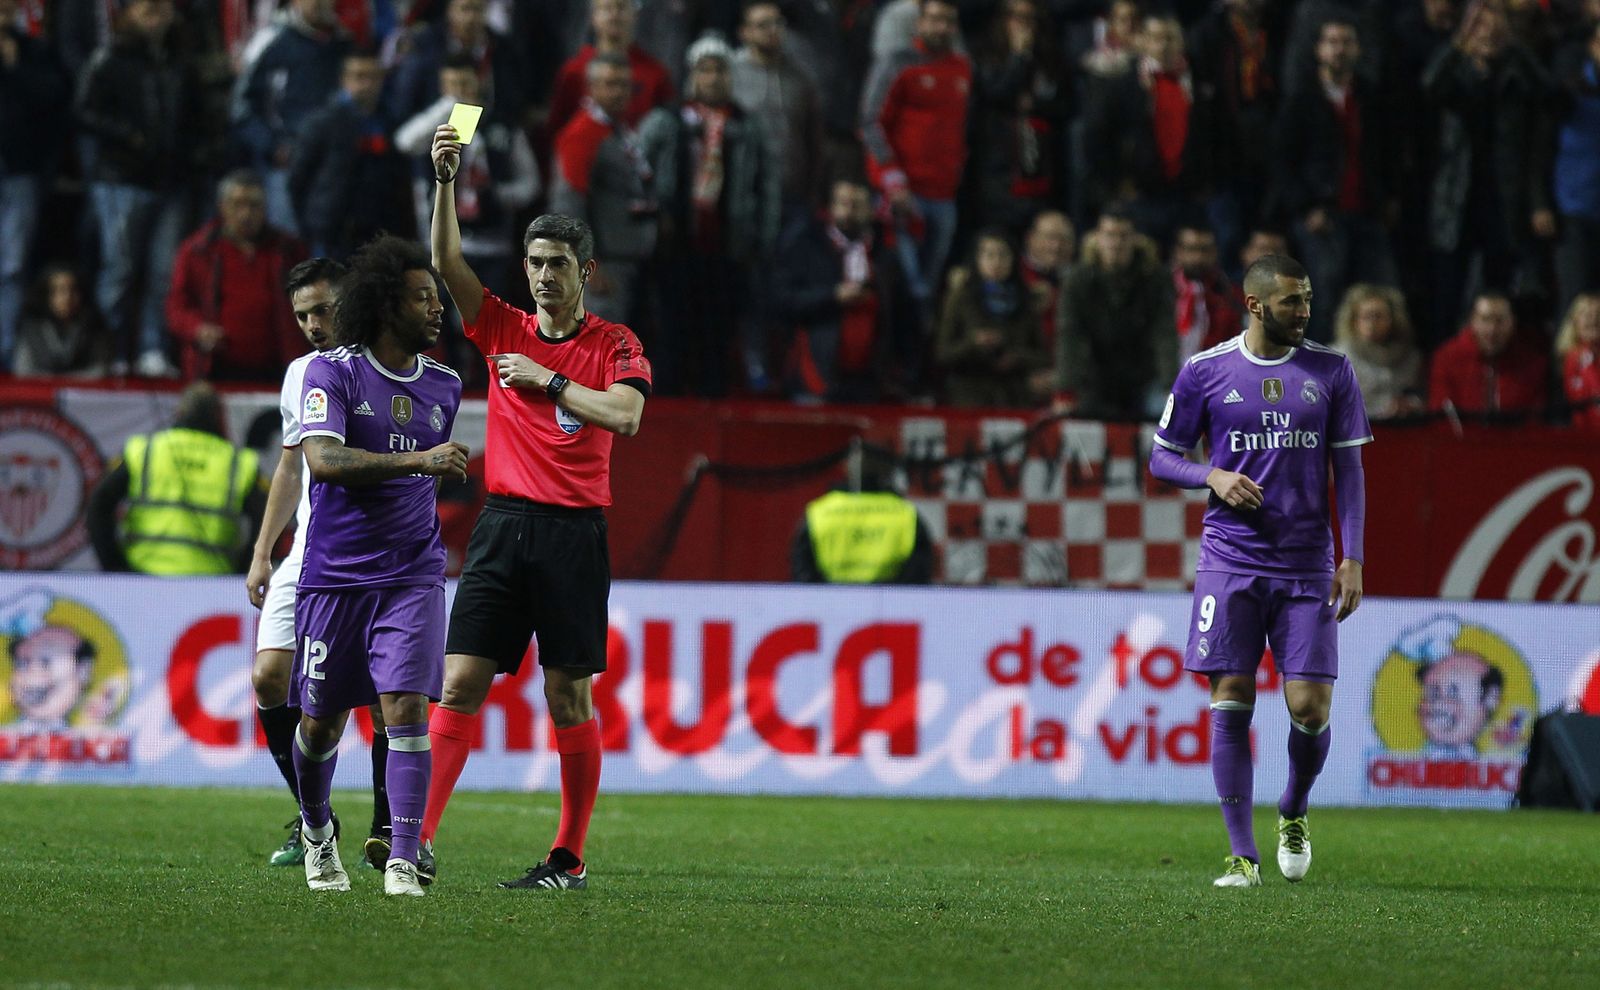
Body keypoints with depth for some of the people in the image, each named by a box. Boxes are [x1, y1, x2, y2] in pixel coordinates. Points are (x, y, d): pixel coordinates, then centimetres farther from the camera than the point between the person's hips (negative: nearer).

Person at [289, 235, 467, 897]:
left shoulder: (443, 386, 10)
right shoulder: (332, 371, -6)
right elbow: (322, 460, -21)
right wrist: (417, 460, -28)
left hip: (412, 574, 2)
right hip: (333, 573, -2)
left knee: (406, 708, -13)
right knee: (322, 720, 8)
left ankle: (403, 862, -14)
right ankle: (317, 830, 36)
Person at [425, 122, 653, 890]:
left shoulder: (614, 344, 3)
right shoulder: (504, 331, 10)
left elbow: (625, 415, -14)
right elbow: (446, 260, -1)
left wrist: (548, 379, -10)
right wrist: (445, 179, -11)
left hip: (574, 532, -2)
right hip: (503, 524, 2)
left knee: (570, 696, 0)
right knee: (461, 681, -6)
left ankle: (570, 857, 6)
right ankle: (419, 838, -10)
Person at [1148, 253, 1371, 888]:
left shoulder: (1330, 372, 5)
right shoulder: (1204, 372, 2)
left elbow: (1348, 468, 7)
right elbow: (1161, 456, 10)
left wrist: (1353, 559, -2)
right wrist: (1212, 476, -11)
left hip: (1307, 567, 1)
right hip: (1229, 563, -1)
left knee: (1309, 706, -6)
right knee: (1231, 704, -7)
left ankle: (1293, 814, 24)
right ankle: (1243, 855, -2)